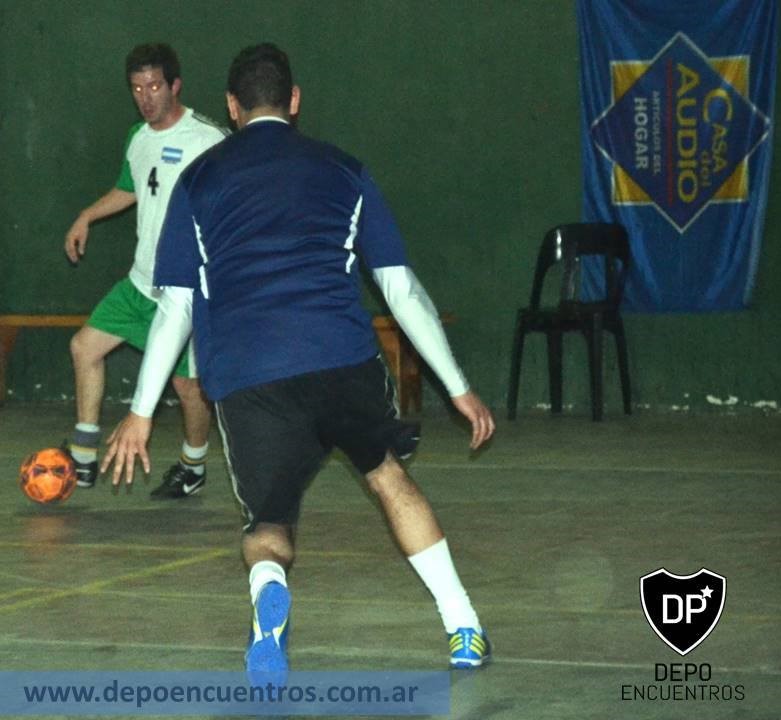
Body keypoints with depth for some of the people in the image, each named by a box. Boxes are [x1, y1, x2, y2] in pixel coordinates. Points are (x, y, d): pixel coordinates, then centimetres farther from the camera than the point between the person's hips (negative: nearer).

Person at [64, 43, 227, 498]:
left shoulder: (208, 139, -15)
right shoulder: (139, 139, 9)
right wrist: (87, 218, 19)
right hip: (141, 283, 8)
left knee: (188, 383, -1)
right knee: (86, 345, 6)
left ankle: (193, 468, 24)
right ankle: (84, 460, 13)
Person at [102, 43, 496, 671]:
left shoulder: (200, 179, 17)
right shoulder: (343, 171, 17)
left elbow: (175, 307, 13)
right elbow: (403, 290, 16)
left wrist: (141, 412, 20)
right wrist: (459, 388, 22)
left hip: (243, 377, 0)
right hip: (343, 359, 1)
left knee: (269, 524, 11)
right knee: (389, 474, 24)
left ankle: (268, 589, -26)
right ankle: (465, 630, 20)